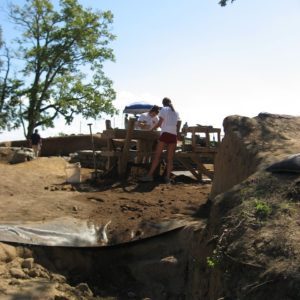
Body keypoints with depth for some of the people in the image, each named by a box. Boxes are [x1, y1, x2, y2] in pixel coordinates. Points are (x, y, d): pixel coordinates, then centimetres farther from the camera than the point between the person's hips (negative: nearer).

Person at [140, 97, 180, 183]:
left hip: (165, 133, -4)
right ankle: (167, 177, -2)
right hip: (174, 135, 5)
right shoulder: (176, 112, 18)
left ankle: (150, 175, -6)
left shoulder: (163, 109, 3)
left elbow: (159, 123, -3)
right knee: (170, 157, 3)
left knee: (157, 155, -4)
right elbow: (178, 125, 14)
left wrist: (152, 129, 11)